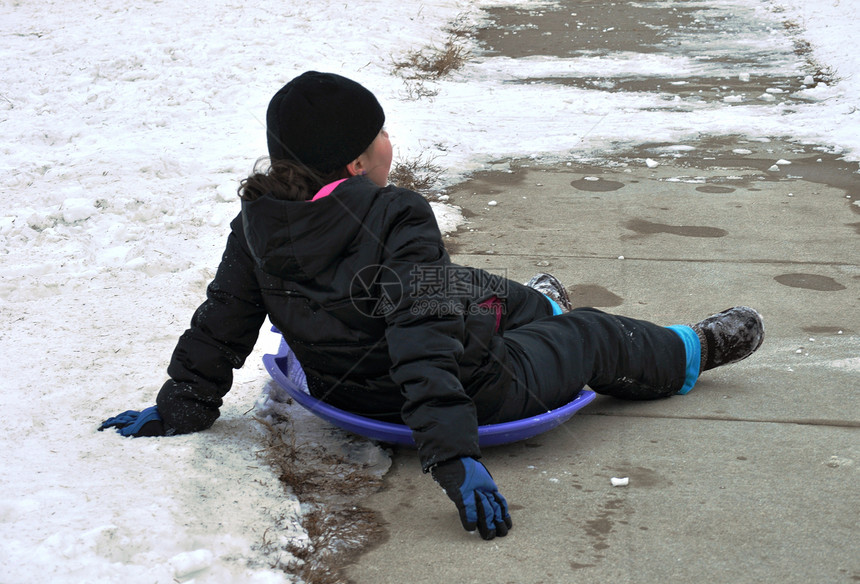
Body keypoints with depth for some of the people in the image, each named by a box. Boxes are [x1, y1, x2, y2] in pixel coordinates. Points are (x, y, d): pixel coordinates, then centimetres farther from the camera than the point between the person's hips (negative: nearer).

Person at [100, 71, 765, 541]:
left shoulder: (258, 222, -11)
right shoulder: (398, 219, -31)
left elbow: (221, 322, -4)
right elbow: (427, 341, -39)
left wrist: (182, 405, 7)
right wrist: (455, 455, -42)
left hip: (346, 390, 7)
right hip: (473, 391, -7)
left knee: (479, 289, 35)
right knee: (592, 335, 22)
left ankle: (536, 305, 69)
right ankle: (693, 350, 49)